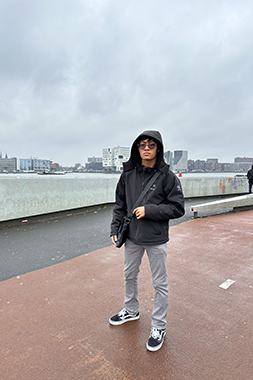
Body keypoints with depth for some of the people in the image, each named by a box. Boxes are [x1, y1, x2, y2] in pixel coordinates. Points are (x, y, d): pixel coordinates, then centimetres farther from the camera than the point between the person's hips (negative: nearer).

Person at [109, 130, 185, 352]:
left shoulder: (167, 176, -12)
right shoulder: (128, 174, -2)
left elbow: (178, 208, -12)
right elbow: (120, 204, 6)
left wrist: (149, 210, -20)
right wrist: (115, 228, 2)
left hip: (156, 239, -4)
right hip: (132, 236, 5)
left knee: (160, 284, 11)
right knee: (130, 276, 22)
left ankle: (159, 326, 33)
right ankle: (131, 310, 49)